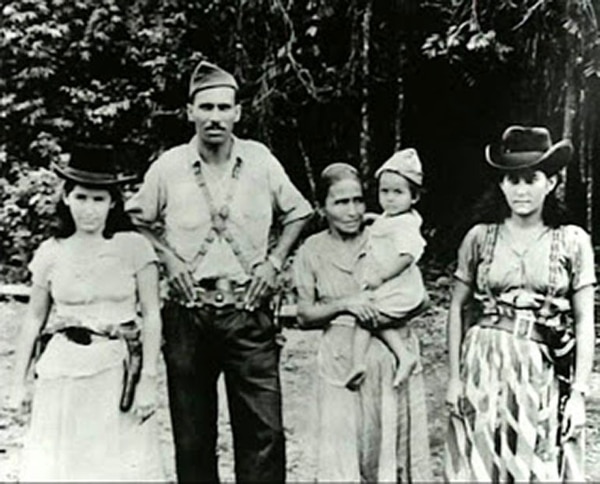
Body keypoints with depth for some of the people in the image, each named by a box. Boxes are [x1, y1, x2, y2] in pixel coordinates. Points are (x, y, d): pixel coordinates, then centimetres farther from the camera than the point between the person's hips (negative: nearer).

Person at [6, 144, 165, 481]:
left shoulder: (134, 247, -3)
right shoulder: (51, 252, 5)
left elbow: (151, 316, -3)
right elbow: (34, 320, 11)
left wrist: (148, 380, -9)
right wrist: (19, 383, 11)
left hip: (115, 368, -2)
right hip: (62, 372, 2)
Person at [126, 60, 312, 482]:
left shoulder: (260, 161, 0)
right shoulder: (168, 167, -1)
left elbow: (297, 213, 14)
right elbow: (138, 220, 14)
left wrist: (274, 261, 2)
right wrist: (167, 258, -1)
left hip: (249, 311, 0)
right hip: (188, 316, 0)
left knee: (264, 432, -2)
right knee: (192, 437, 9)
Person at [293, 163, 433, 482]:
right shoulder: (312, 251, 3)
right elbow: (305, 316, 0)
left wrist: (381, 309, -8)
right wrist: (345, 304, -14)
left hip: (393, 356, 1)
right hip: (341, 360, -1)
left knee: (394, 443, 7)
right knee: (343, 447, 1)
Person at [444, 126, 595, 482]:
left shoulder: (573, 242, -1)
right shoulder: (480, 238, 2)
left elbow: (585, 323, 0)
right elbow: (458, 309, 8)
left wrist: (579, 393, -5)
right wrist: (455, 376, 4)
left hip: (543, 375, -1)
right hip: (483, 369, 1)